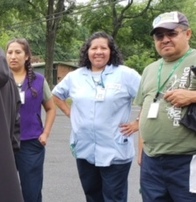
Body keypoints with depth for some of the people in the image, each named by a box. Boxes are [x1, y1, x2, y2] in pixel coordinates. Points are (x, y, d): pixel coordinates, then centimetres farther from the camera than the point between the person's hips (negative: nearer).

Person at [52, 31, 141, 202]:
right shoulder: (75, 76, 7)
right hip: (84, 150, 5)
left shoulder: (125, 74, -7)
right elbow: (56, 94, 23)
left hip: (115, 152, -5)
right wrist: (69, 113, 10)